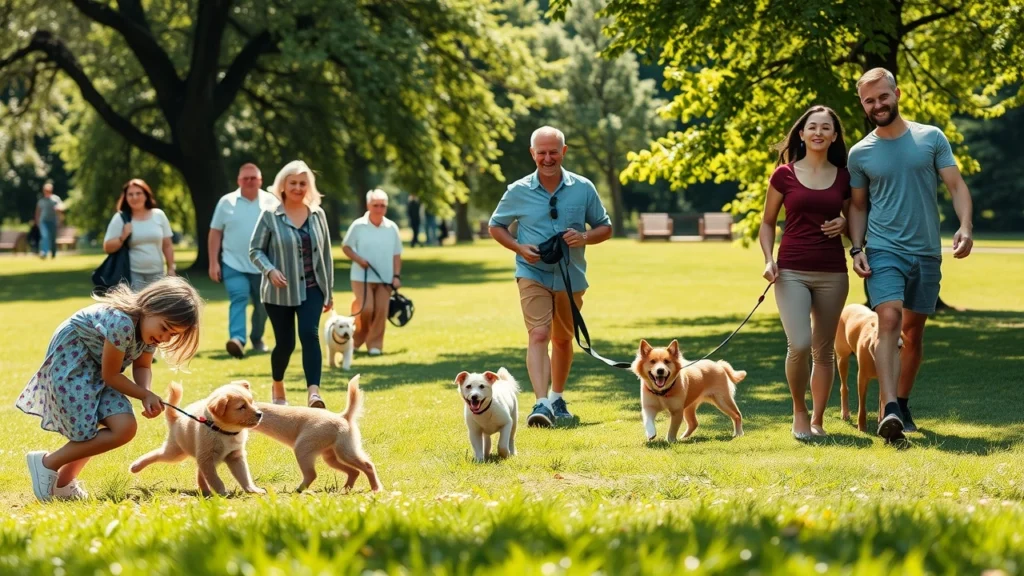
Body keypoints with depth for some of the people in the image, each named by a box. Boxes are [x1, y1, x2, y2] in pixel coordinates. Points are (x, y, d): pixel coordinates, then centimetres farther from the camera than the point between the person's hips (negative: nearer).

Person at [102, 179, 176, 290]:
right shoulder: (120, 219, -4)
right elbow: (107, 248, -4)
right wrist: (123, 237, -20)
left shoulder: (158, 215, 4)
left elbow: (167, 245, 9)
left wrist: (171, 269, 4)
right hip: (132, 274, -3)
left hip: (156, 274, 3)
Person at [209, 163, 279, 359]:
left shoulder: (271, 202, 2)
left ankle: (257, 339, 31)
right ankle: (237, 339, -34)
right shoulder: (226, 202, 1)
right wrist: (213, 263, -1)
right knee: (238, 300, -19)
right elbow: (215, 233, 4)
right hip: (234, 264, -2)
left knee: (262, 305, 12)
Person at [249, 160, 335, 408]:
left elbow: (326, 254, 11)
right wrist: (270, 270, -21)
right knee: (285, 343, 4)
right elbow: (255, 250, -2)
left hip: (311, 288, 2)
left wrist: (329, 290, 11)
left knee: (309, 333, -19)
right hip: (280, 292, -2)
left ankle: (313, 392, -29)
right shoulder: (270, 216, -4)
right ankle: (278, 387, 33)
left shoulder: (317, 215, 5)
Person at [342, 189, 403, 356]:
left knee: (381, 311, -1)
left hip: (385, 278, 3)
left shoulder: (392, 228, 2)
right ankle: (356, 339, 13)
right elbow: (345, 246, 2)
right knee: (365, 309, -10)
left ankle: (375, 344, 8)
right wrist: (358, 259, -14)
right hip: (362, 277, -3)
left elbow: (396, 254, 6)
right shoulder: (358, 226, -6)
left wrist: (396, 276, -1)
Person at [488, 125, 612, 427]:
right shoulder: (518, 192, -2)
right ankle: (541, 404, -29)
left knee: (563, 339, 17)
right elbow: (495, 226, 10)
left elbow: (605, 227, 8)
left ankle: (557, 397, 36)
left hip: (571, 276, 3)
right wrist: (519, 247, -9)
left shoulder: (583, 188, 0)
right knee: (538, 334, -20)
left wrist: (585, 237, -14)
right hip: (533, 274, -3)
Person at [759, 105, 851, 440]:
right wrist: (768, 259, -6)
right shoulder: (784, 175, 1)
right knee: (799, 345, -17)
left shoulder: (843, 178, 7)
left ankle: (818, 420, 20)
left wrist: (844, 224, -5)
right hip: (792, 271, -2)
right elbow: (768, 223, 9)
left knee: (824, 350, 7)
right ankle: (799, 412, 5)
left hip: (832, 273, 2)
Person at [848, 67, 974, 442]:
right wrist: (856, 248, -2)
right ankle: (889, 411, -31)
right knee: (889, 319, -21)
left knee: (914, 330, 10)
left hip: (927, 252, 2)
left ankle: (902, 404, 27)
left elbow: (956, 186, 0)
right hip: (884, 251, -2)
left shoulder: (931, 138, 3)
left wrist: (965, 227, -16)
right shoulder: (860, 153, 4)